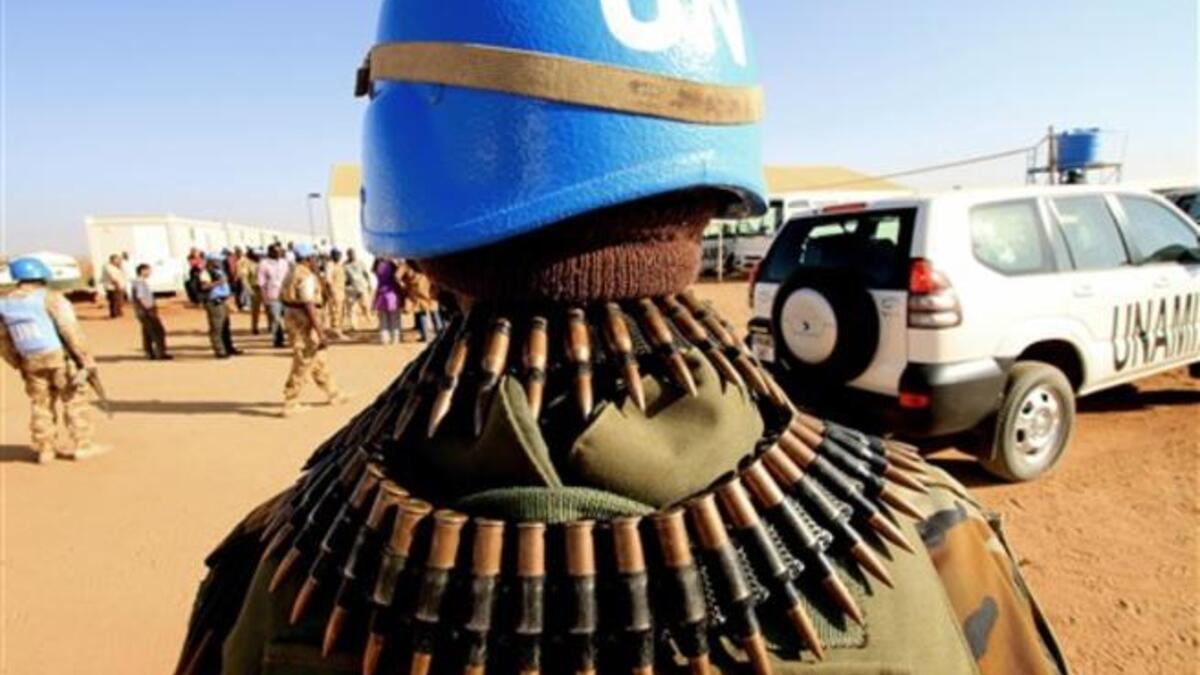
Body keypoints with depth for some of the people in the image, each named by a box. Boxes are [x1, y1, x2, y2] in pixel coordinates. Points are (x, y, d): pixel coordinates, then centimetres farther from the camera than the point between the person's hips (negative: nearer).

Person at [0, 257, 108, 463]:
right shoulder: (49, 298, -11)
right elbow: (70, 330, -17)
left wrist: (18, 364, 21)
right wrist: (86, 358, -14)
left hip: (31, 362, 5)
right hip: (60, 356, -5)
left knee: (40, 404, 14)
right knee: (74, 400, 2)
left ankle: (45, 449, 19)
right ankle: (82, 446, 3)